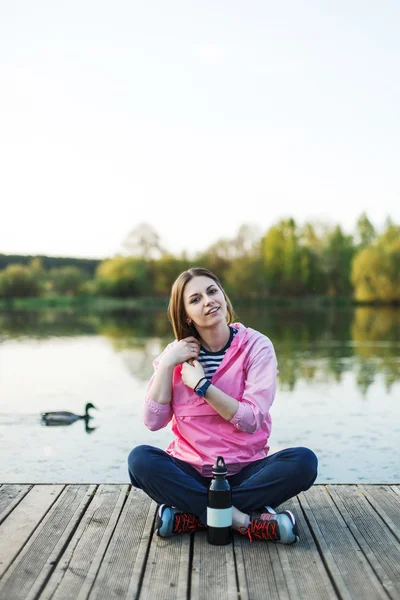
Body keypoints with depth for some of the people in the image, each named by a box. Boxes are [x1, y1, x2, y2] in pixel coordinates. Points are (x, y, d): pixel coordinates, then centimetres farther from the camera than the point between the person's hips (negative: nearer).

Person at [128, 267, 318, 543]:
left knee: (303, 461, -28)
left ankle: (191, 516, -23)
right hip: (191, 471, 1)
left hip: (246, 471, -1)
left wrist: (200, 384, -18)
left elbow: (252, 420, -14)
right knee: (140, 459, -27)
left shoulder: (256, 346, -6)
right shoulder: (177, 353, 2)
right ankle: (247, 521, -26)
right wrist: (167, 365, -14)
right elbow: (154, 421, -7)